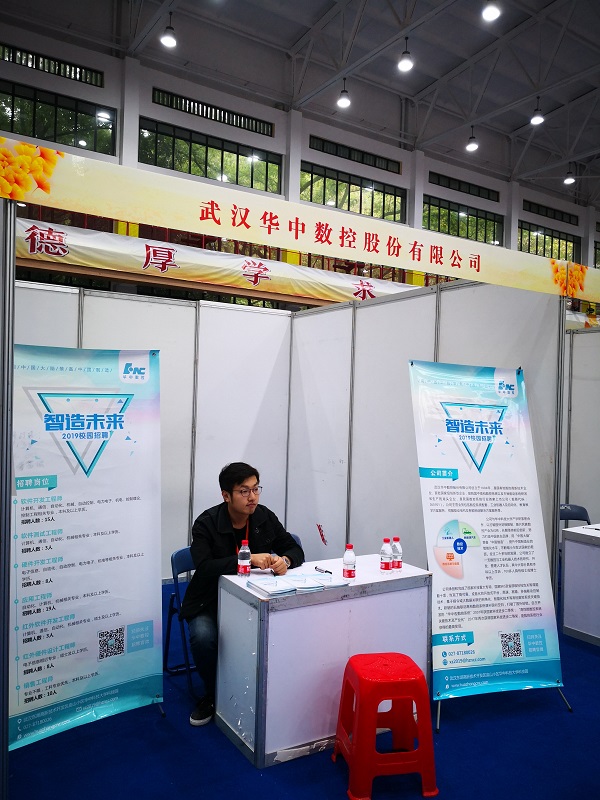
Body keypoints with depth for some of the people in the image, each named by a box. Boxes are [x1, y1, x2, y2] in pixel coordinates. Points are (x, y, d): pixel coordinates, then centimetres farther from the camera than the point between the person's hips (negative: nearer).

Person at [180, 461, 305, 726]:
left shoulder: (264, 517, -3)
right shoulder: (206, 524, -15)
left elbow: (296, 550, 2)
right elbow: (204, 567, -29)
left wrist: (285, 560, -23)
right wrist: (248, 559, -40)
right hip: (209, 602, -2)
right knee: (203, 637, -31)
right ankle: (212, 695, 1)